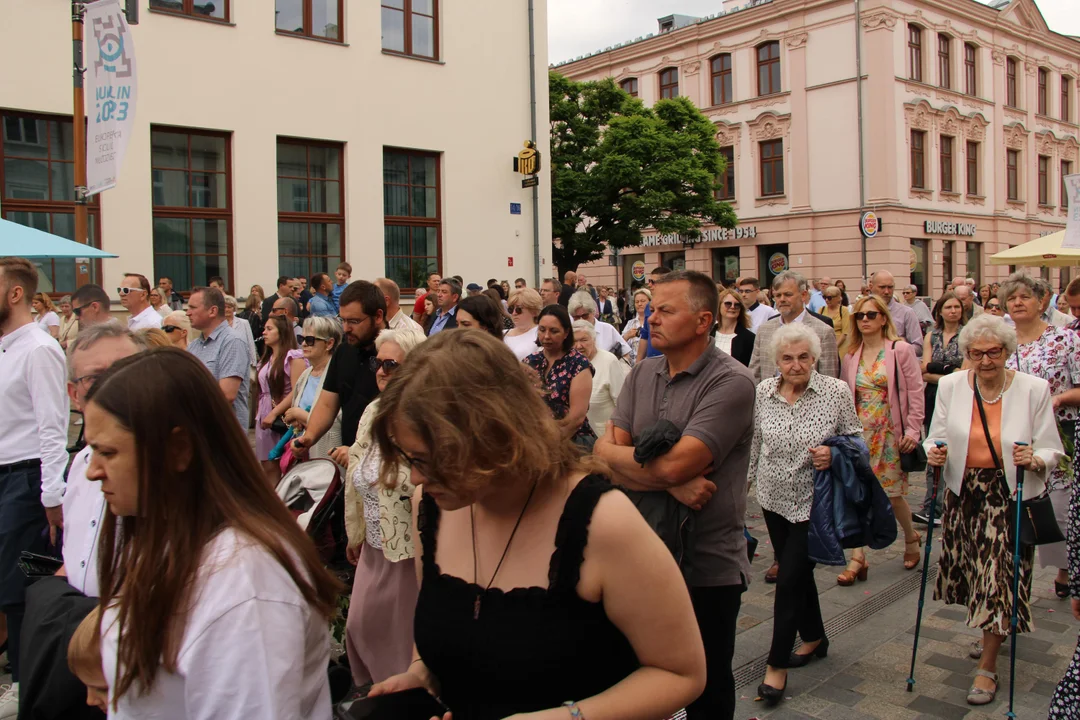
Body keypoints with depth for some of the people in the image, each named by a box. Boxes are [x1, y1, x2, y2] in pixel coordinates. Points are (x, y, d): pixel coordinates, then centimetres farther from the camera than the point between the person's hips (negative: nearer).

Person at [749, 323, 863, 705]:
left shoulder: (836, 392, -12)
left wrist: (833, 454, -22)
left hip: (814, 503, -4)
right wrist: (749, 479, 13)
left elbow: (856, 438, -3)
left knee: (789, 580, -4)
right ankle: (815, 637, 42)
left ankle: (778, 664, 11)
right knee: (798, 572, 19)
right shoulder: (763, 391, -3)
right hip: (774, 499, 4)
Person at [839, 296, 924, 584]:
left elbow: (915, 391, -6)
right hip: (859, 431, 3)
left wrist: (913, 430, -11)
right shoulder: (850, 355, 7)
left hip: (890, 431, -3)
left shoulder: (901, 350, -5)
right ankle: (857, 558, 2)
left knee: (892, 492, 5)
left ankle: (911, 538, 35)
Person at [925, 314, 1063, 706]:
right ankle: (993, 632, 44)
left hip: (1010, 496, -3)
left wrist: (1033, 460, -26)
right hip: (963, 493, 3)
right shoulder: (950, 385, -2)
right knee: (974, 570, 13)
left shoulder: (1034, 388, -8)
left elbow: (1052, 450, -4)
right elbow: (936, 438, 4)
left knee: (1000, 577, -2)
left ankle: (987, 667, 13)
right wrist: (934, 453, -18)